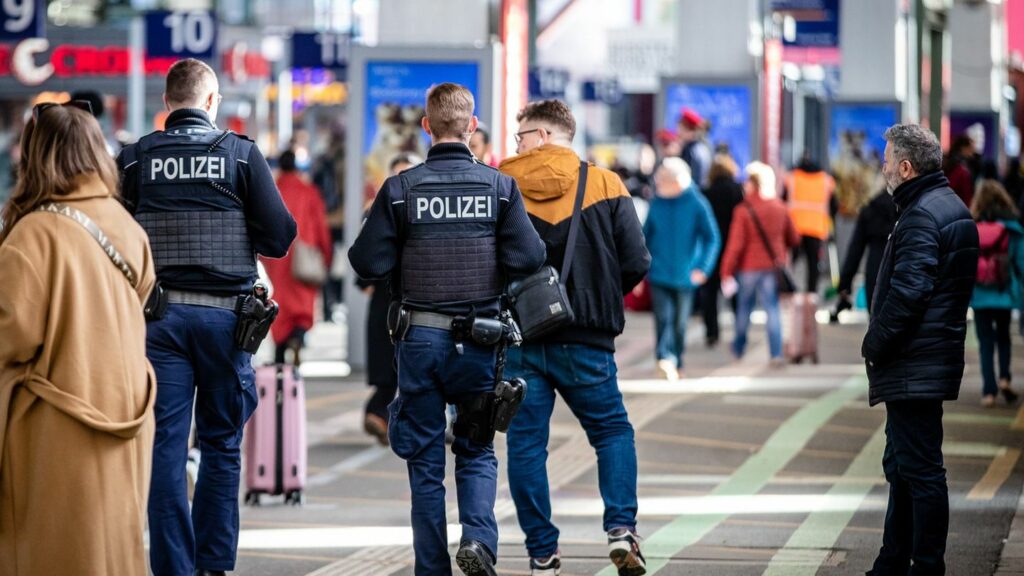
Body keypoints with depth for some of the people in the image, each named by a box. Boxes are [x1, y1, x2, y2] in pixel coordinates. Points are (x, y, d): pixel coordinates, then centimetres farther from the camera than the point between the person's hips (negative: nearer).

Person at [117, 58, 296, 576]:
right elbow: (279, 237, -5)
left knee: (166, 446, 3)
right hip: (224, 314, 0)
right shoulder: (241, 154, -3)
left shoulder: (134, 159, 0)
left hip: (159, 315, 1)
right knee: (221, 444, 12)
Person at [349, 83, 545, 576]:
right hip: (479, 337, 0)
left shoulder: (401, 188, -4)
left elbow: (369, 264, -7)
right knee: (477, 451, 14)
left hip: (419, 338, 0)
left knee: (425, 460, 9)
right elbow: (527, 259, -10)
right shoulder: (499, 186, -3)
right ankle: (478, 537, -10)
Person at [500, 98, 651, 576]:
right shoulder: (605, 186, 0)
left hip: (518, 338, 0)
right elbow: (636, 264, -3)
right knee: (613, 432, 15)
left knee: (526, 443, 8)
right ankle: (621, 528, -3)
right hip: (585, 340, 0)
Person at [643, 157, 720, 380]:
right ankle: (665, 357, -28)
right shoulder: (657, 203, 2)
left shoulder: (697, 205, -6)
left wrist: (703, 268, -15)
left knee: (680, 322, 10)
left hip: (685, 275, -1)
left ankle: (676, 364, 25)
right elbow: (645, 235, 11)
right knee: (663, 317, -16)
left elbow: (712, 238, -4)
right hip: (659, 275, 1)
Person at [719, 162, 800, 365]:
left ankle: (738, 348, 32)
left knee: (744, 308, 16)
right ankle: (776, 353, -9)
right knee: (772, 309, 1)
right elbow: (794, 239, 10)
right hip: (773, 267, 2)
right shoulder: (780, 208, 0)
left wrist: (727, 273, -10)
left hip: (748, 267, -2)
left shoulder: (743, 211, -13)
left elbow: (735, 245, -14)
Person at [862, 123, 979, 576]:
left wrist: (874, 344, -12)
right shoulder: (952, 207, 16)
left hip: (912, 368, -11)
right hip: (931, 364, 11)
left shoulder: (921, 217, -17)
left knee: (920, 470, -7)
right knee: (903, 466, 18)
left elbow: (907, 293, -25)